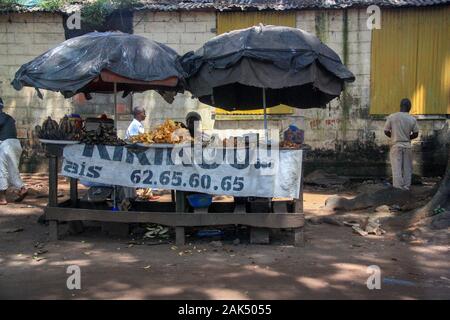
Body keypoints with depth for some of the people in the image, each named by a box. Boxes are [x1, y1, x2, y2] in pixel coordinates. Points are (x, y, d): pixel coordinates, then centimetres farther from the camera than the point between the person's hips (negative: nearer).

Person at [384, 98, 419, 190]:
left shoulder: (392, 117, -6)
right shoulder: (412, 119, -2)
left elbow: (386, 131, -2)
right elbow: (416, 134, 1)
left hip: (396, 145, -1)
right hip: (407, 146, 1)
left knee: (397, 169, 1)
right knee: (407, 168, 10)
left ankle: (398, 189, -3)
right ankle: (406, 188, 14)